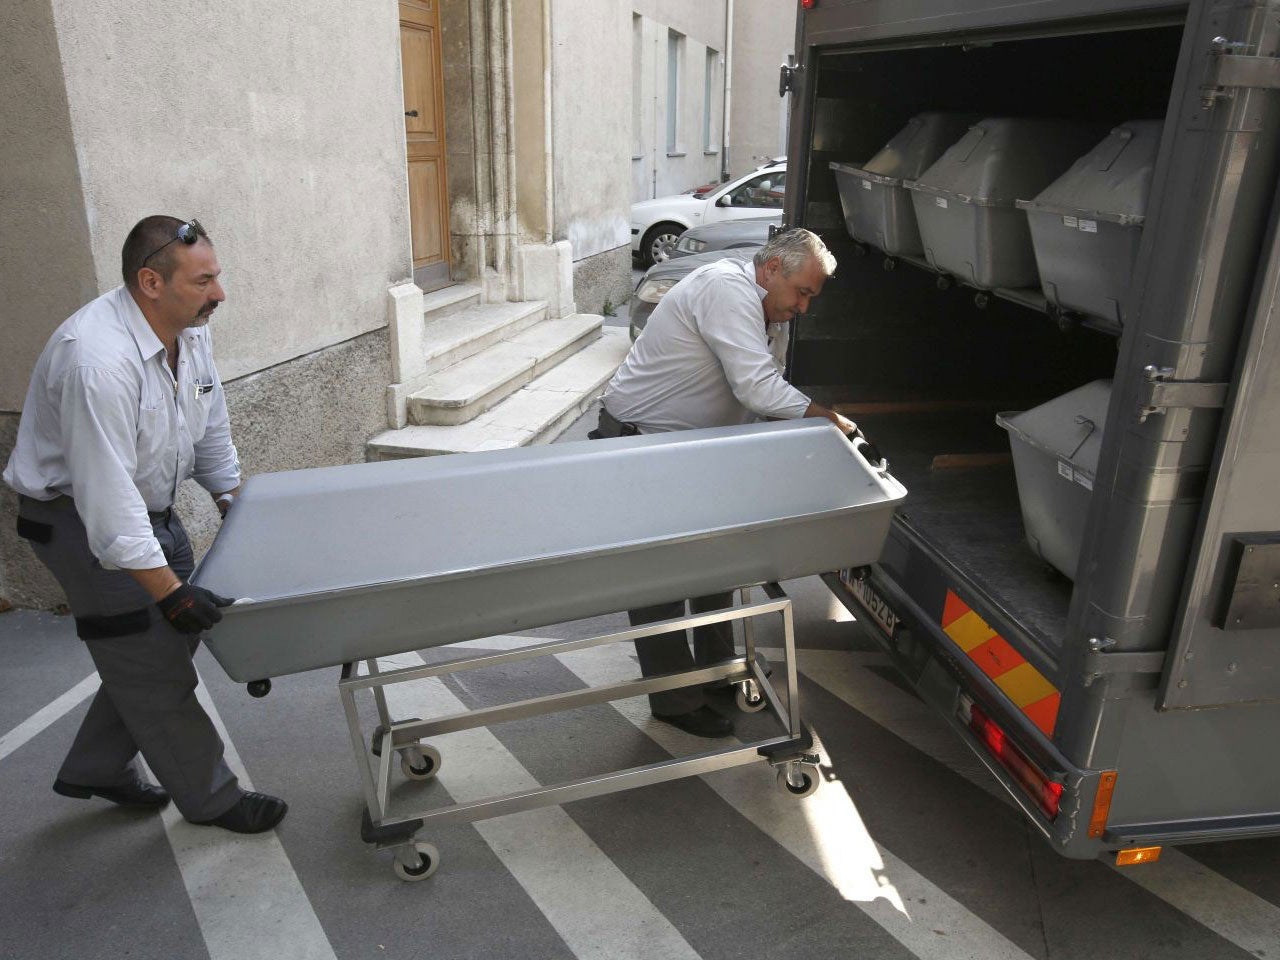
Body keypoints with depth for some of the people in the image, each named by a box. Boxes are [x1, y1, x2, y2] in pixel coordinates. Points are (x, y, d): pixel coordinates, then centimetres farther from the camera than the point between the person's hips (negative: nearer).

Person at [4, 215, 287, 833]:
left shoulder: (189, 332, -4)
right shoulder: (98, 360, -32)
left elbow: (210, 429, 11)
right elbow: (105, 493, -34)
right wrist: (168, 589, -34)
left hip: (151, 506, 9)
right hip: (80, 519, -9)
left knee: (174, 637, 16)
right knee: (153, 667, 0)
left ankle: (95, 770, 36)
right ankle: (210, 798, 18)